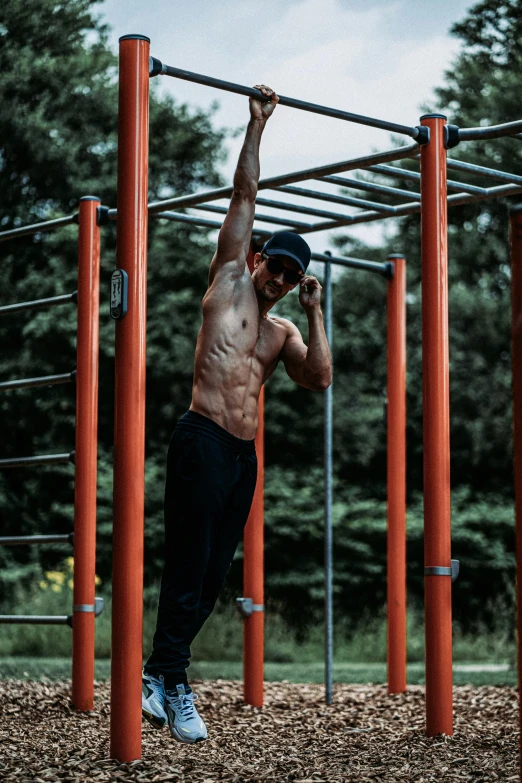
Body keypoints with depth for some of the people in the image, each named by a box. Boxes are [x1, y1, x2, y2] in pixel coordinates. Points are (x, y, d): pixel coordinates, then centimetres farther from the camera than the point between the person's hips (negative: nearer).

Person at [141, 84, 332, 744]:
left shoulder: (283, 334, 21)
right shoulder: (230, 282, 9)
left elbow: (321, 378, 5)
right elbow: (244, 197, 6)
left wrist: (314, 311, 5)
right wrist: (257, 125, 5)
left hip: (245, 456, 6)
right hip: (203, 442, -6)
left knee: (212, 578, 6)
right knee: (187, 571, -9)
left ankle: (156, 675, 15)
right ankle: (175, 688, -4)